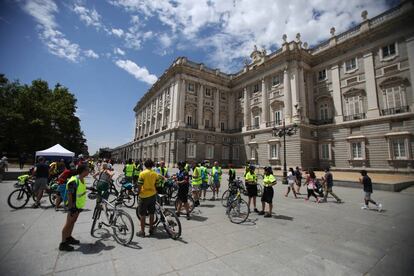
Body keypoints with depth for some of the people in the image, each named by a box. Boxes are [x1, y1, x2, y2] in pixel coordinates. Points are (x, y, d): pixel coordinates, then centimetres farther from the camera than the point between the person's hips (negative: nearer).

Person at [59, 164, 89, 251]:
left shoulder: (82, 180, 3)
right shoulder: (73, 181, -26)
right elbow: (69, 196, -22)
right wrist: (71, 208, -19)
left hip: (79, 205, 9)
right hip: (74, 206, -9)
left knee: (73, 222, 21)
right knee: (68, 224, 3)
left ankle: (69, 238, 37)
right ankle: (63, 243, 15)